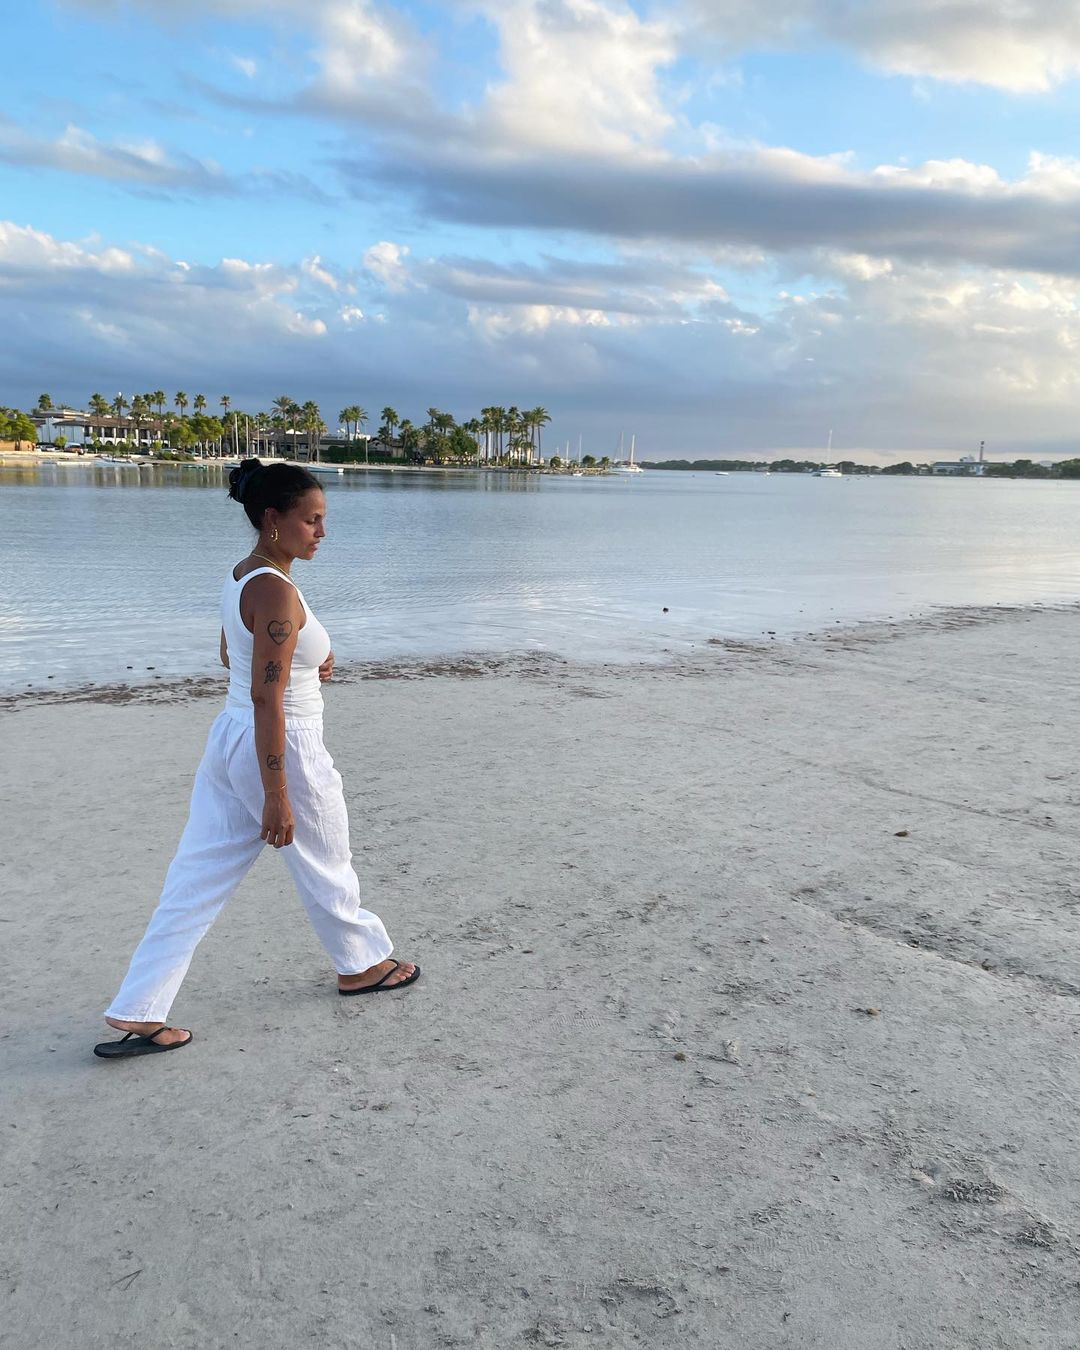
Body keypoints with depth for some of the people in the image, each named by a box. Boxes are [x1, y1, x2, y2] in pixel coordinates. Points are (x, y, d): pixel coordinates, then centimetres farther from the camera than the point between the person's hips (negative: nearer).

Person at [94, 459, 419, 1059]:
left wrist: (304, 666, 9)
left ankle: (137, 1014, 13)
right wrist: (277, 796, -22)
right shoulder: (277, 591, -22)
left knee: (197, 880, 10)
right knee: (327, 866, 15)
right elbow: (266, 699, -24)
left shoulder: (242, 575, 7)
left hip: (231, 740, 9)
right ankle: (362, 965, 38)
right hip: (282, 751, -9)